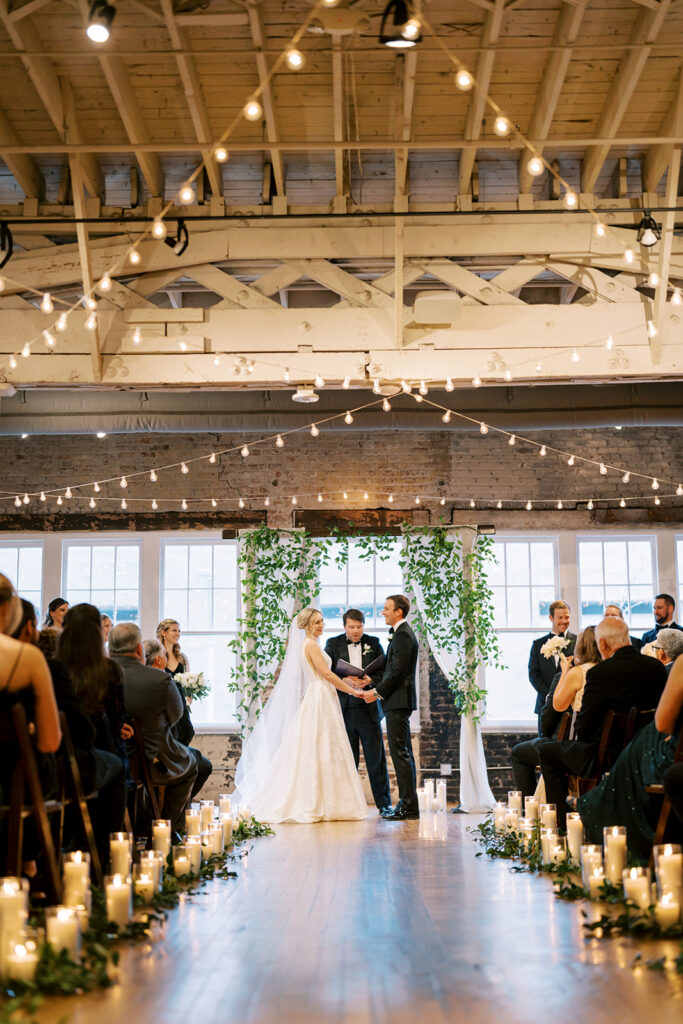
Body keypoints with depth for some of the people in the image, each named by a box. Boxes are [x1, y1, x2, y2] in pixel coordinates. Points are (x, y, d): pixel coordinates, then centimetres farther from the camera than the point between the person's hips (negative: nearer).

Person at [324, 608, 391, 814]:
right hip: (343, 708, 0)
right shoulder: (333, 644, 6)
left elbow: (385, 672, 6)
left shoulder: (373, 643, 8)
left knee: (376, 757, 1)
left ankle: (384, 803, 8)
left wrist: (370, 680, -14)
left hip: (368, 707, 0)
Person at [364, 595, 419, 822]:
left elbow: (397, 672, -19)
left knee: (400, 752, -9)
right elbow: (390, 665, 20)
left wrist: (377, 692, -11)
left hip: (398, 701, -11)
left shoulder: (402, 635, -14)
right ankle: (408, 804, 17)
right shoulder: (402, 633, 18)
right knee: (404, 753, 12)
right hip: (399, 701, 11)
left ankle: (408, 806, -7)